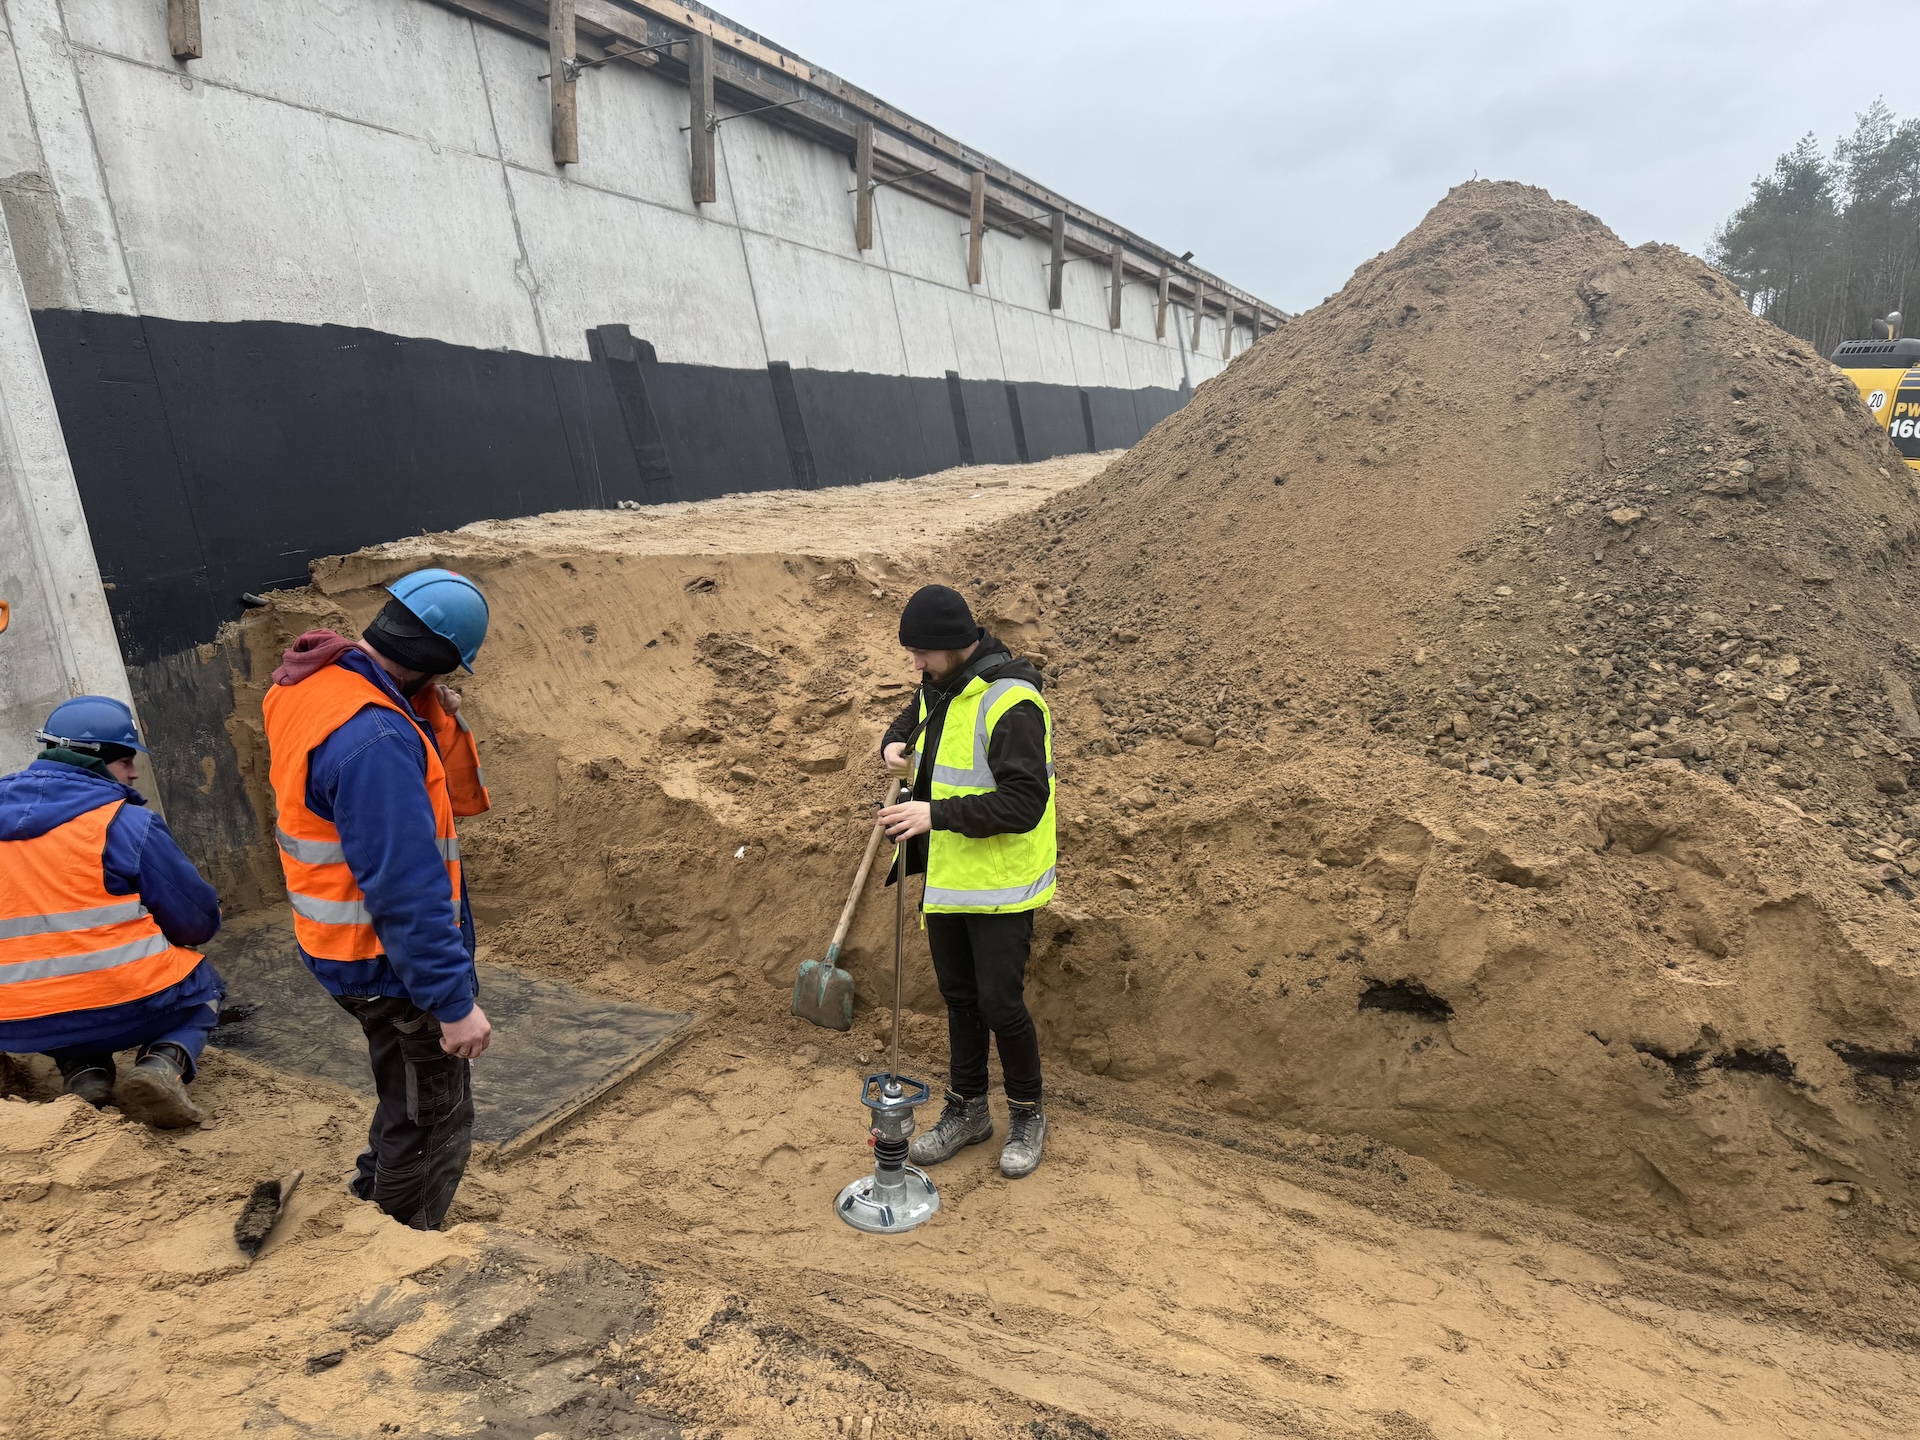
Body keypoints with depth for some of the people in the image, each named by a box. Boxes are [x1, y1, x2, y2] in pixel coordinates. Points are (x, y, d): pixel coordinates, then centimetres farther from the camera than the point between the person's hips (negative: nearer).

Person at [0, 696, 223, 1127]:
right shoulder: (125, 822, -10)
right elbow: (197, 921, -4)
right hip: (126, 1005, -5)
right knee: (204, 985, 26)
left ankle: (85, 1074, 10)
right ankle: (165, 1064, -5)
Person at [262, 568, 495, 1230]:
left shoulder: (310, 682, 0)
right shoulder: (375, 738, -32)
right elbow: (405, 888, -31)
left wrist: (435, 712, -13)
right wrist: (454, 1002, -26)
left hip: (349, 950, 10)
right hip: (394, 958, -10)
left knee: (405, 1098, 29)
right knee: (434, 1124, 11)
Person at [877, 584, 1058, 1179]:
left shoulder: (1011, 702, -23)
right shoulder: (938, 689, 5)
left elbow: (1024, 803, -28)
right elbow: (909, 723, 26)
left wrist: (937, 814, -32)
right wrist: (895, 745, 1)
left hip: (999, 885, -8)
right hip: (947, 877, 8)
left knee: (1000, 1003, 0)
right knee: (959, 997, 18)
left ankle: (1027, 1116, 23)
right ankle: (967, 1109, 34)